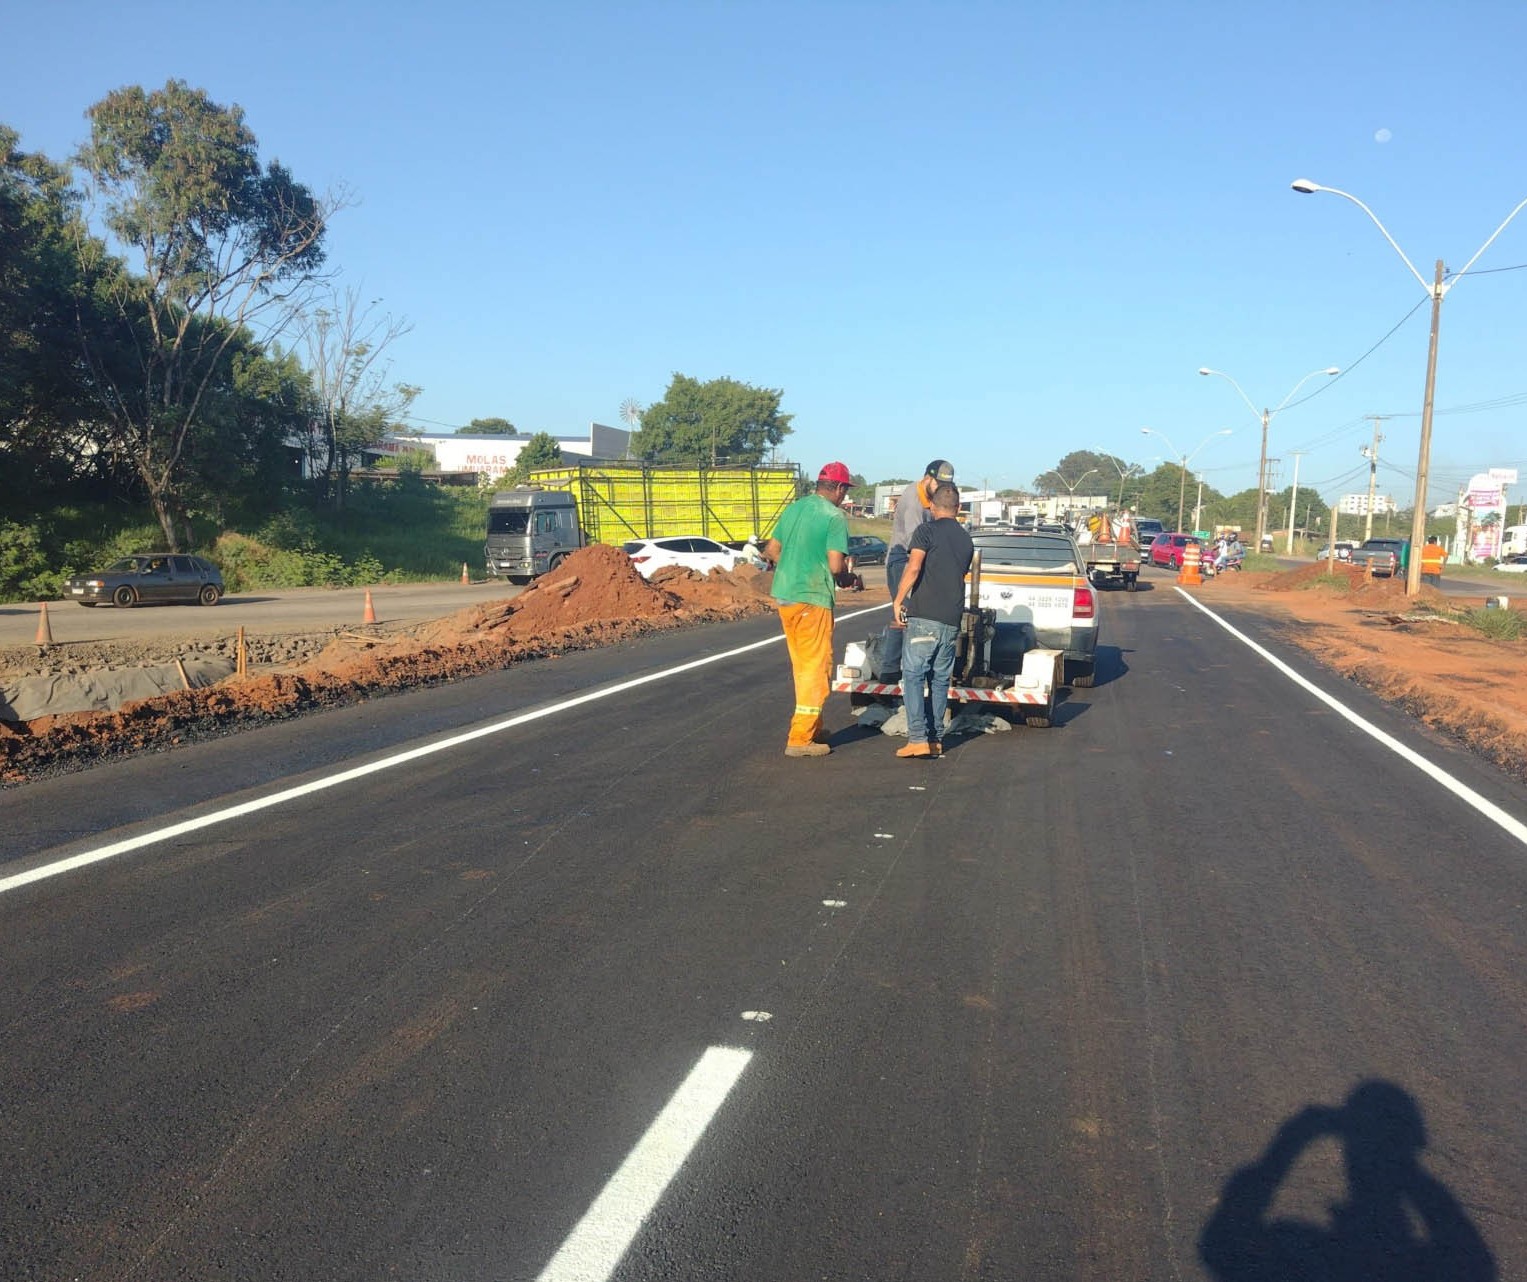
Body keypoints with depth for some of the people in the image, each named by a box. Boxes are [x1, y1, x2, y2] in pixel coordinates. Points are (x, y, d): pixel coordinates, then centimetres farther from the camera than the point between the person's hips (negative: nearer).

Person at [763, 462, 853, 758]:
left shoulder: (794, 508, 11)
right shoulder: (835, 517, -10)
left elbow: (772, 550, 15)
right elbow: (836, 566, -16)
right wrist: (846, 569, 4)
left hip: (784, 595, 8)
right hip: (813, 599, -8)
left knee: (802, 665, 17)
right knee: (816, 667, 0)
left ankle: (812, 729, 27)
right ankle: (801, 738, 0)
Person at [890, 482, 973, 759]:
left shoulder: (927, 531, -3)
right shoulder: (966, 539, 16)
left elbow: (914, 568, -15)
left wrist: (898, 601, -8)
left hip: (924, 616, -6)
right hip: (952, 620, 6)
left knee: (913, 675, -2)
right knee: (940, 679, 12)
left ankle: (918, 738, -9)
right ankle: (936, 739, 12)